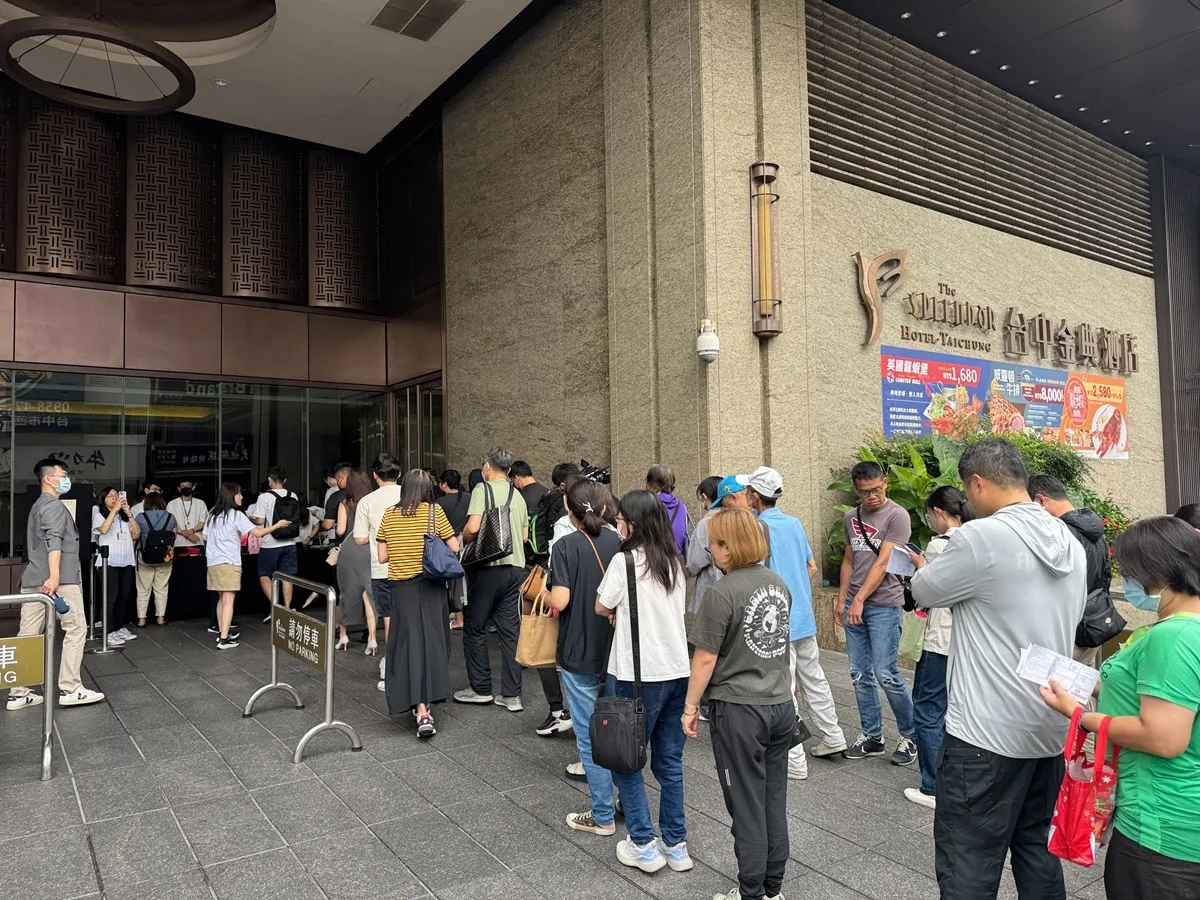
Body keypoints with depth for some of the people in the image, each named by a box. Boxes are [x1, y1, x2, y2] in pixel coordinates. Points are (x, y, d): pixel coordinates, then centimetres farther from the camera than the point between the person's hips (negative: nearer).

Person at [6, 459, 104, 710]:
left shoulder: (38, 505, 24)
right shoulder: (54, 505, -8)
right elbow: (54, 541, -23)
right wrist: (54, 577, -33)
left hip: (32, 580, 10)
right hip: (61, 580, -9)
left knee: (28, 635, 8)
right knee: (76, 630, -2)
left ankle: (18, 694, 11)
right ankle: (69, 689, -2)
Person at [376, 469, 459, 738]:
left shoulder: (389, 515, 3)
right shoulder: (434, 511, -4)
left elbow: (382, 557, 5)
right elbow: (454, 549, -5)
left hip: (401, 586, 2)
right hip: (430, 584, -2)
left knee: (408, 642, 3)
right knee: (431, 641, 9)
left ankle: (420, 710, -3)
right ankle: (425, 702, 15)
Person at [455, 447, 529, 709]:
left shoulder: (483, 489, -7)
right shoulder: (518, 495, 11)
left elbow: (472, 528, -18)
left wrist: (463, 539, 1)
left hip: (488, 567, -6)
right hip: (515, 567, 6)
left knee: (475, 629, 9)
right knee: (510, 631, 7)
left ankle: (481, 689, 16)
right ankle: (511, 695, 10)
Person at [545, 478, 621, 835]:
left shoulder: (566, 546, -14)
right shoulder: (617, 542, -2)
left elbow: (560, 601, -21)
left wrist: (545, 594, 0)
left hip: (579, 655, -5)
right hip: (616, 651, 5)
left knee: (590, 735, 7)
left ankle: (603, 815, 16)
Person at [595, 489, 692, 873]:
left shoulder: (625, 560, -12)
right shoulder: (675, 562, 8)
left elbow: (601, 608, -2)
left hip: (637, 675, -6)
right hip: (678, 671, 6)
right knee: (670, 761, 15)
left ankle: (644, 846, 14)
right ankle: (676, 845, 23)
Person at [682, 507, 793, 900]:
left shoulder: (722, 594, -19)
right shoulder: (778, 584, 4)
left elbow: (705, 660, -15)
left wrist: (690, 707, -3)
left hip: (738, 711, -7)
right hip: (781, 705, 7)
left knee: (747, 806, 7)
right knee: (775, 800, 16)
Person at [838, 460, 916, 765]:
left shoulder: (897, 516, -8)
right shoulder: (851, 518, 12)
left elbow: (883, 563, -13)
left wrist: (860, 599, -16)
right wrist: (841, 599, 13)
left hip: (884, 606, -6)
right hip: (854, 605, 6)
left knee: (886, 675, -6)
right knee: (860, 674, 9)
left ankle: (910, 736, 14)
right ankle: (872, 737, 22)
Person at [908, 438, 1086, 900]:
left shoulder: (980, 537, -19)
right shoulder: (1070, 543, 6)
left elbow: (923, 592, -6)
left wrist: (923, 569, 18)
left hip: (987, 735, -8)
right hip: (1050, 729, 8)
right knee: (1039, 852, 21)